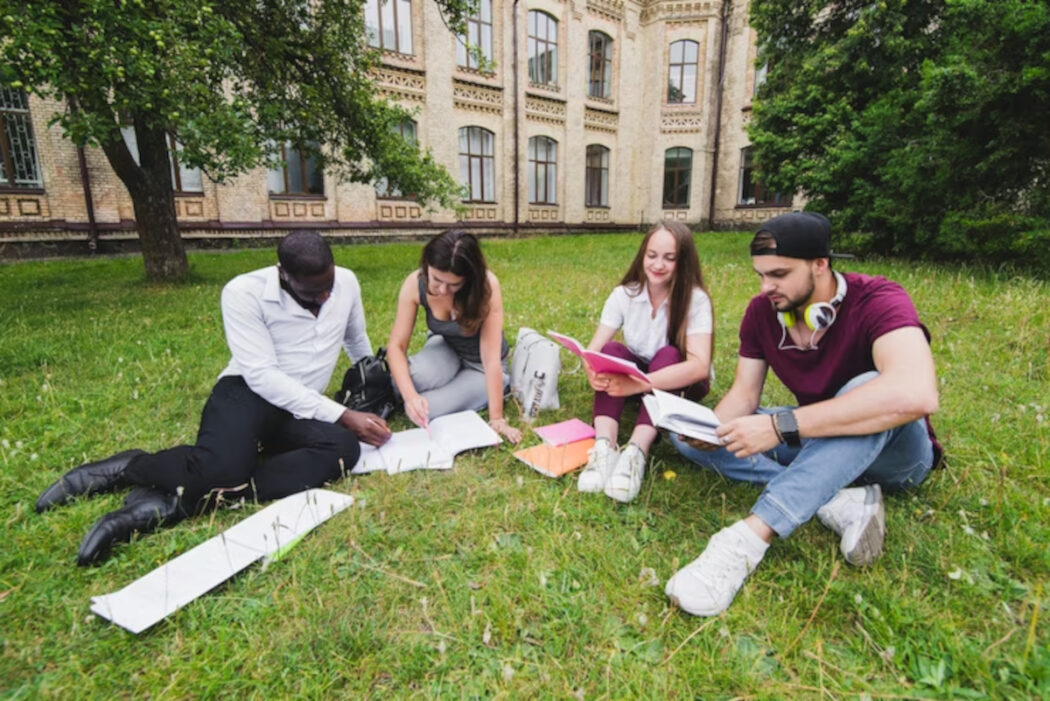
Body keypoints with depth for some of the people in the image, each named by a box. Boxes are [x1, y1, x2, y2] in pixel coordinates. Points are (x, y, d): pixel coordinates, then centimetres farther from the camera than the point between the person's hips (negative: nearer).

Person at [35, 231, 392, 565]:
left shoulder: (346, 282, 0)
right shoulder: (245, 292, -13)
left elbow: (357, 342, 18)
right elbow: (262, 376, -20)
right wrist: (341, 415, -24)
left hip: (298, 411, 5)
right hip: (247, 392, -4)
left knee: (344, 448, -31)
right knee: (222, 467, -38)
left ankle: (176, 502, -29)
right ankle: (127, 468, -1)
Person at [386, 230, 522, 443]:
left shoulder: (486, 285, -31)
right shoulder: (415, 284, -23)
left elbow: (491, 358, -31)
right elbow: (397, 346, -21)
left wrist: (497, 418, -31)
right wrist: (410, 396, -37)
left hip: (480, 365, -2)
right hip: (446, 348, 2)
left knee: (427, 411, -22)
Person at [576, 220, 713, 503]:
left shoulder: (695, 299, -23)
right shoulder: (624, 294, -14)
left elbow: (700, 365, -37)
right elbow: (594, 348, -18)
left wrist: (639, 383, -52)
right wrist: (593, 372, -44)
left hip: (680, 383, -2)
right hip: (635, 372, 3)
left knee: (667, 354, -34)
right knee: (612, 349, -28)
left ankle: (636, 453, -46)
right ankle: (604, 447, -42)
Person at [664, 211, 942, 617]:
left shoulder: (877, 302, -25)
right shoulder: (762, 312, -7)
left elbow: (915, 395, -43)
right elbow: (744, 394, -6)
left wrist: (781, 426, -44)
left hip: (891, 449, -5)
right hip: (815, 441, 5)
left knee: (867, 387, -39)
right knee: (688, 439, -12)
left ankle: (747, 539, -46)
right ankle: (840, 501, -22)